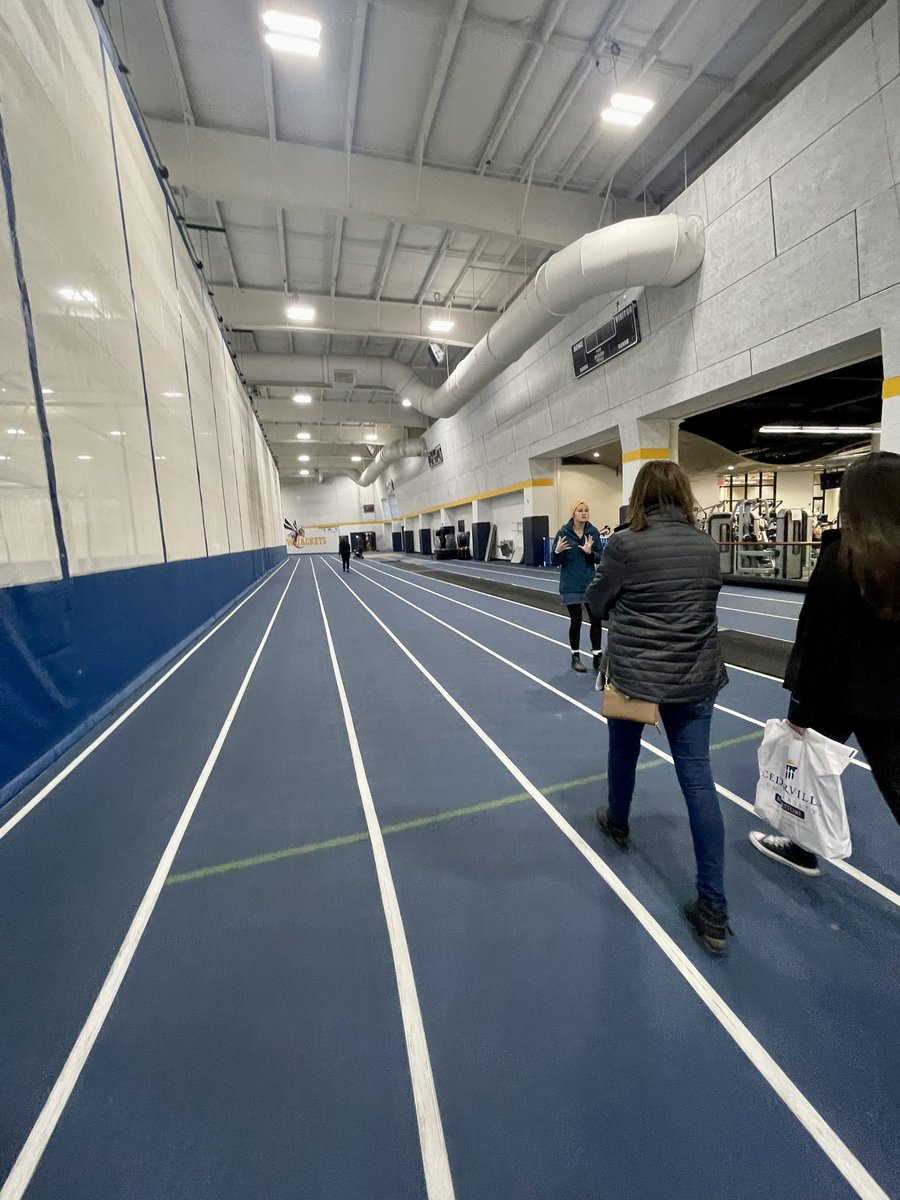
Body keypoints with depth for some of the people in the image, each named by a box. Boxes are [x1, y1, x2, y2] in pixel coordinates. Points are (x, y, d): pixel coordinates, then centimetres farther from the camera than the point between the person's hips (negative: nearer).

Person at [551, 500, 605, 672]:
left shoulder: (593, 532, 0)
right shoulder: (564, 532, -7)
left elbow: (600, 558, 1)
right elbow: (555, 562, -5)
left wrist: (590, 552, -18)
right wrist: (558, 551, -25)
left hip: (590, 583, 3)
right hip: (571, 585, -3)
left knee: (596, 619, 1)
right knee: (576, 621, 5)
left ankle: (597, 658, 14)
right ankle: (575, 657, 22)